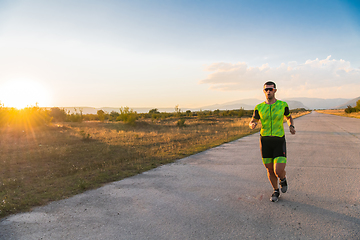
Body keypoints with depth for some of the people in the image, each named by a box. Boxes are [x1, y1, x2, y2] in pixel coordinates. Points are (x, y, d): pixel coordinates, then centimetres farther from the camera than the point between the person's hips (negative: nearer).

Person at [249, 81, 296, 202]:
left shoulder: (283, 105, -2)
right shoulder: (259, 107, 0)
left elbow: (289, 117, 18)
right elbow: (252, 122, 7)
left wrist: (291, 126, -3)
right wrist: (252, 125, -20)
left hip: (279, 141, -2)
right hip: (265, 141, 2)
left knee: (278, 171, -11)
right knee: (270, 169, 10)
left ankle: (283, 178, 27)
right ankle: (276, 191, 34)